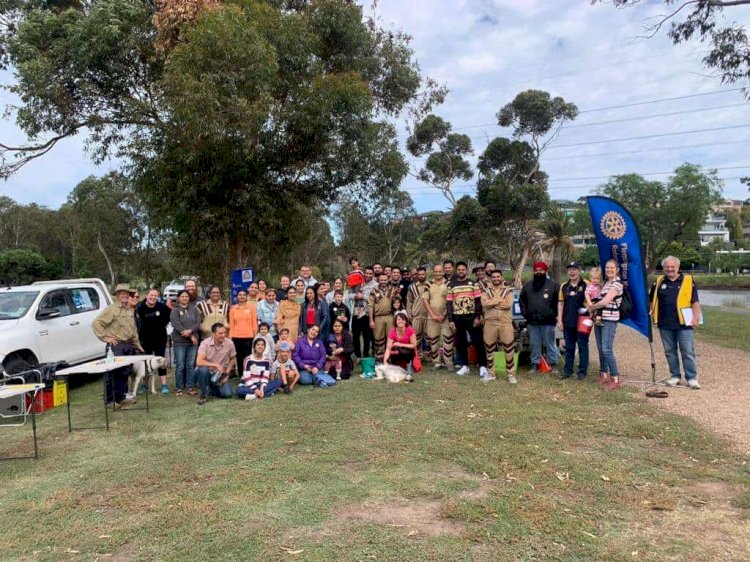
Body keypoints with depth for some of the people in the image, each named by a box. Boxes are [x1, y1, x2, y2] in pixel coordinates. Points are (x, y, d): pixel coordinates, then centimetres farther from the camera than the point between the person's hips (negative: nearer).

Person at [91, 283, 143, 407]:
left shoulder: (130, 311, 17)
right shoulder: (111, 309, -7)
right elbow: (96, 323, -13)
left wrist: (137, 344, 22)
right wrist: (105, 337, -13)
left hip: (128, 345, 7)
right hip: (116, 345, -7)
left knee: (125, 373, 11)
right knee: (113, 373, -4)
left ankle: (121, 397, 21)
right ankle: (110, 400, 3)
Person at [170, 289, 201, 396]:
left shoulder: (194, 309, 11)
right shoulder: (175, 311, 1)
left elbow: (198, 323, 1)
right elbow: (177, 325, -10)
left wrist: (190, 331, -18)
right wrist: (191, 336, -13)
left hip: (193, 341, 3)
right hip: (180, 342, -3)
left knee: (191, 365, 5)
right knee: (180, 366, -1)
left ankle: (190, 387, 12)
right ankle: (178, 388, 8)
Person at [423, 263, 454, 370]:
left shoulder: (448, 284, 0)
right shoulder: (429, 285, 8)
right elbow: (425, 300, 5)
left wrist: (443, 315, -9)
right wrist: (433, 315, -4)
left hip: (445, 316, -2)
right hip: (432, 317, 2)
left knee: (448, 339, -4)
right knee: (433, 340, 5)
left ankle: (449, 362, 5)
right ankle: (436, 362, 14)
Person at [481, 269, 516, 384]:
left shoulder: (508, 290, 5)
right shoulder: (486, 290, 7)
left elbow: (508, 304, -13)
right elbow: (484, 303, -13)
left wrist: (492, 302, -11)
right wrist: (500, 299, -12)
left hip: (505, 322, -1)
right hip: (490, 322, 1)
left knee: (509, 349, -1)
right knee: (489, 349, 8)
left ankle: (511, 374, 9)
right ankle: (491, 373, 21)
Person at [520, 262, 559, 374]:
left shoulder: (553, 285, 2)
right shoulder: (528, 286, 12)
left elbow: (558, 301, 1)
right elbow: (522, 300, 17)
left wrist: (554, 314, -5)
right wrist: (524, 313, 6)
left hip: (548, 321, -3)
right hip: (532, 322, 3)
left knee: (550, 343, 3)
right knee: (534, 344, 9)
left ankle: (553, 364, 13)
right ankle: (535, 364, 16)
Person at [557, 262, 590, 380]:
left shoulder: (586, 285, -4)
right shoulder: (564, 286, 10)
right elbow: (560, 303, 12)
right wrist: (559, 320, 7)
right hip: (568, 322, 4)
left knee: (583, 347, 4)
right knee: (569, 347, 12)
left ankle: (583, 371, 12)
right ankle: (568, 370, 20)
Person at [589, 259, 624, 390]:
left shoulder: (617, 284, -11)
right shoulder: (605, 282, 14)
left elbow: (605, 302, -20)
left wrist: (592, 308, -6)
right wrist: (594, 307, 3)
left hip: (610, 320, -8)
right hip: (599, 318, 8)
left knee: (607, 349, -14)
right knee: (600, 348, 10)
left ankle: (615, 379, -9)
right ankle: (605, 375, 20)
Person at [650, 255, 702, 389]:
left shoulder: (688, 280, 0)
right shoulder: (659, 282, 9)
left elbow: (695, 301, -2)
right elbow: (652, 300, 19)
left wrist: (696, 317, -9)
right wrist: (652, 314, 11)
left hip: (683, 323, -3)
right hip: (665, 324, 3)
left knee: (688, 352, -1)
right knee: (670, 351, 10)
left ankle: (692, 378, 6)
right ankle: (675, 376, 21)